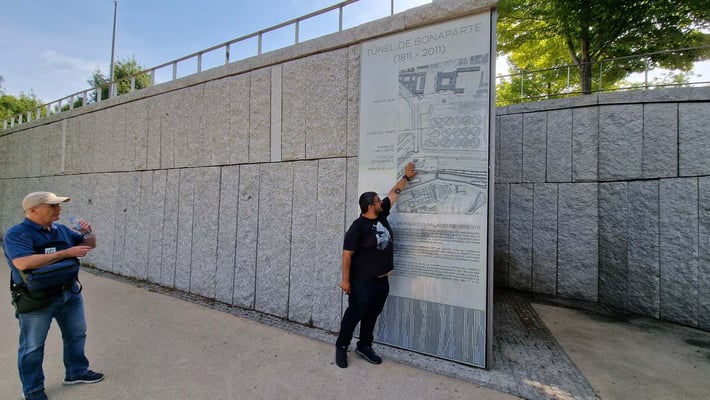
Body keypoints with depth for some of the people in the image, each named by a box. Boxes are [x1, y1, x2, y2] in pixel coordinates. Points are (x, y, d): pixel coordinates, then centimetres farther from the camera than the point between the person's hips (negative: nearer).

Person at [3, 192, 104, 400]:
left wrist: (88, 233, -9)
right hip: (36, 299, -6)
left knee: (76, 335, 19)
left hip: (70, 293, 6)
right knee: (32, 346, 12)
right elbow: (23, 263, -31)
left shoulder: (61, 230, 2)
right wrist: (67, 253, -28)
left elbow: (90, 245, 11)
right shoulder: (16, 234, -16)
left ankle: (77, 372, 38)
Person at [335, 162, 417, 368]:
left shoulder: (381, 215, 2)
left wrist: (406, 176, 19)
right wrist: (345, 280, -15)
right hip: (363, 282, -7)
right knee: (354, 314, 8)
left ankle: (364, 347, 36)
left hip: (382, 281, 7)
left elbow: (393, 193, 13)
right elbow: (347, 254, -16)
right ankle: (341, 347, 28)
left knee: (372, 316, 18)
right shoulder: (358, 227, -19)